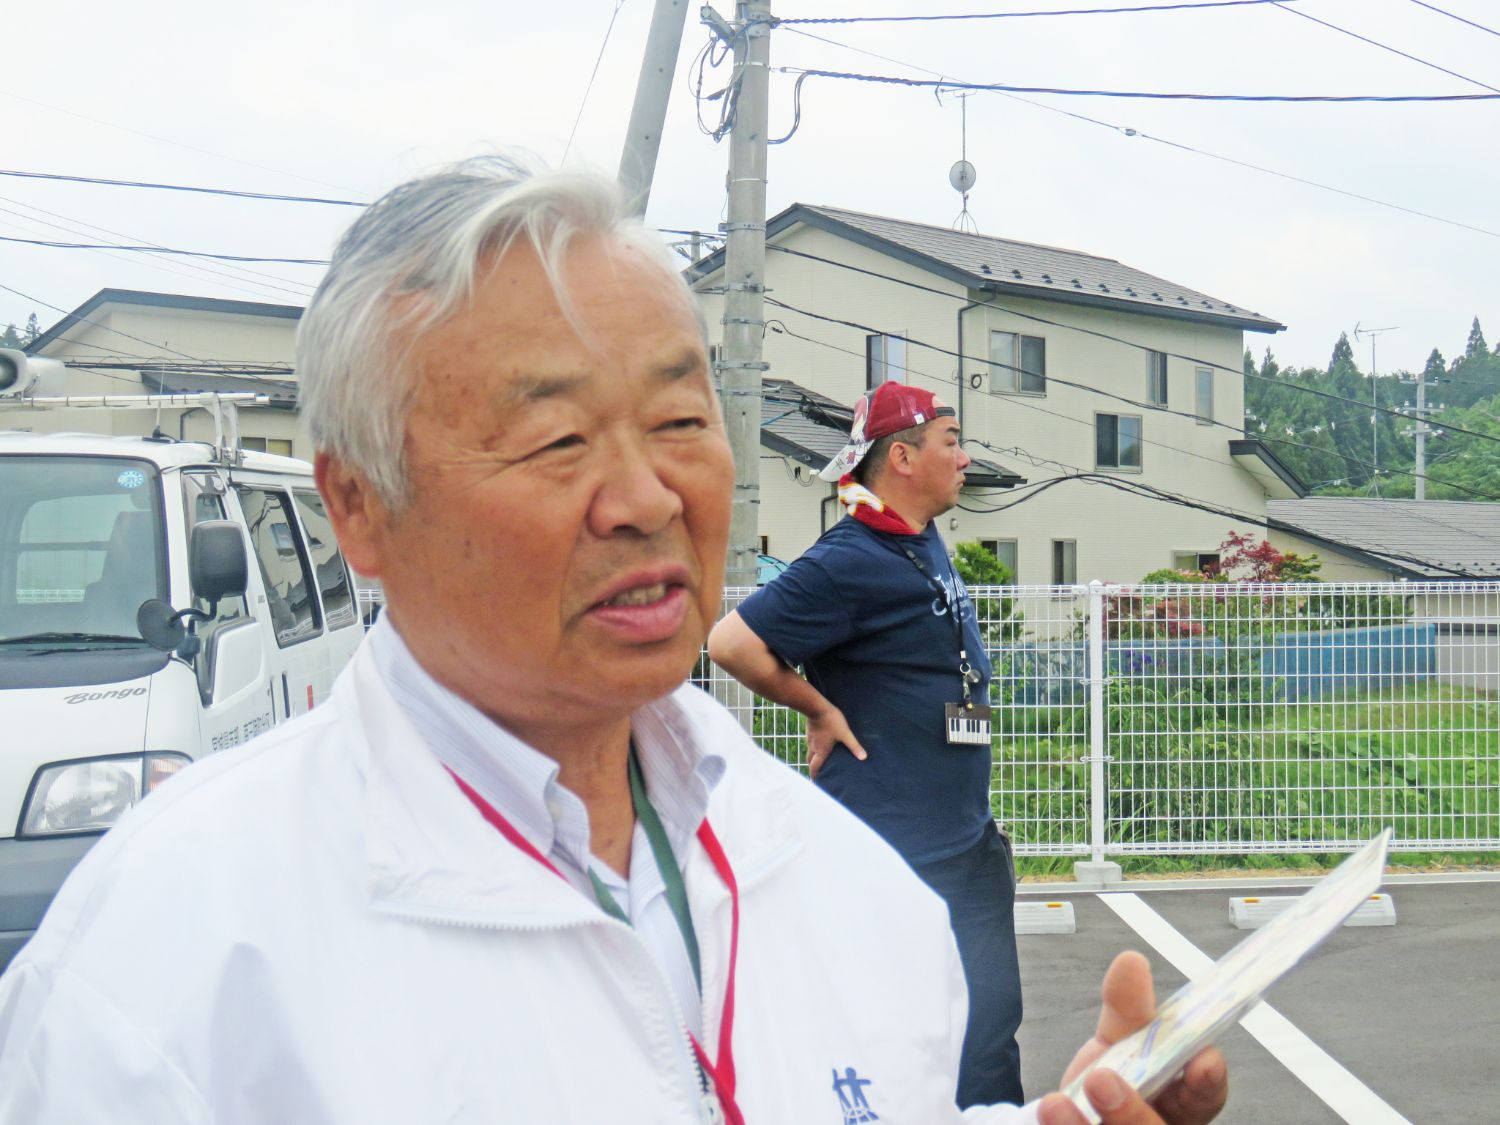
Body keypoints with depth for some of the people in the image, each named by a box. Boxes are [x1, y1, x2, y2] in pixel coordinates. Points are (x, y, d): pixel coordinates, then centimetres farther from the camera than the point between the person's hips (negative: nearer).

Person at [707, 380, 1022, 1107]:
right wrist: (821, 711, -11)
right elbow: (732, 642, -22)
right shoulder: (849, 562, -17)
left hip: (968, 842, 9)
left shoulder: (927, 548, 11)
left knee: (988, 1028, 13)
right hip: (888, 854, -9)